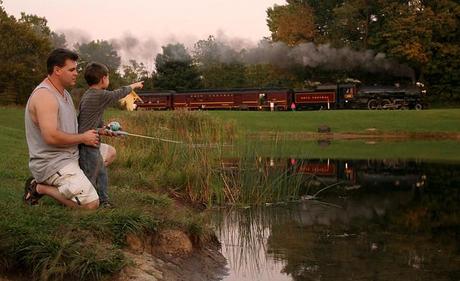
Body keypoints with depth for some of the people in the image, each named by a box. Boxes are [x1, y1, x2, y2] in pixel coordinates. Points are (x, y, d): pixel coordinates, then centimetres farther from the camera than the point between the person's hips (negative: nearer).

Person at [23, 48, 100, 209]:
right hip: (52, 163, -10)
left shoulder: (63, 93, 13)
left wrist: (96, 132, 8)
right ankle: (40, 188, -4)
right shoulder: (44, 95, -20)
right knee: (91, 204, -20)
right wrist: (83, 138, -16)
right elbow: (51, 136, -29)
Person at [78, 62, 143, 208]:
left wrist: (100, 131, 18)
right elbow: (119, 94, 0)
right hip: (89, 146, -9)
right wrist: (134, 86, 17)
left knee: (102, 174, 19)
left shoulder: (86, 96, 11)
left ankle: (104, 201, 28)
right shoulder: (100, 95, -15)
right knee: (90, 179, -3)